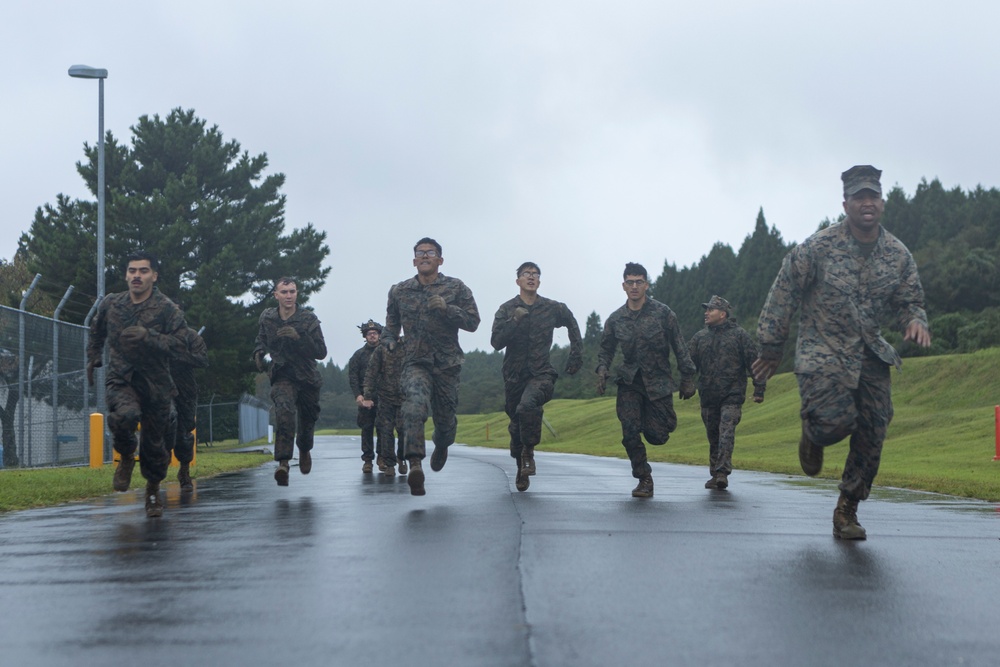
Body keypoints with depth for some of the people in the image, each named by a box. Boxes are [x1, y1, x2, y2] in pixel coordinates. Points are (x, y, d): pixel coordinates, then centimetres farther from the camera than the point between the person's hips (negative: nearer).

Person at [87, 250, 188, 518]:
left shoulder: (167, 309, -6)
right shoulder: (111, 304, 6)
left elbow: (177, 345, -16)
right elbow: (97, 331, 26)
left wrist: (147, 335, -26)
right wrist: (93, 359, 25)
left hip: (155, 384, -1)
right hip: (120, 379, 1)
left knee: (154, 444, 6)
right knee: (124, 416, -32)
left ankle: (153, 491, 32)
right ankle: (126, 456, 1)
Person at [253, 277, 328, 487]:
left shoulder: (309, 319, -9)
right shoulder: (267, 318, 0)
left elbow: (321, 352, -16)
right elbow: (261, 340, 23)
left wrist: (299, 336, -28)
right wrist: (258, 353, 1)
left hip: (307, 377, 1)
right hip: (282, 376, 0)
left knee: (308, 420, 12)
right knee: (284, 411, -29)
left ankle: (304, 449, 48)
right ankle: (283, 462, -35)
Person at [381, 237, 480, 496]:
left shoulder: (456, 288, 4)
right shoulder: (399, 291, 11)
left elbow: (473, 322, 0)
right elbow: (391, 324, 25)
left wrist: (447, 308, -15)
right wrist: (388, 342, 5)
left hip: (447, 363, 0)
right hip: (415, 361, 0)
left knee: (444, 416, 8)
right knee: (415, 402, -29)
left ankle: (441, 446, 46)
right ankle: (415, 464, -39)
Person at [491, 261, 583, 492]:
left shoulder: (554, 308, 3)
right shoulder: (506, 309, 1)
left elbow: (572, 325, 23)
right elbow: (496, 342, -10)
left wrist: (576, 355, 18)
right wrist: (514, 321, -21)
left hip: (541, 373, -2)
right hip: (514, 375, 2)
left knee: (528, 405, -33)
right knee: (516, 426, 9)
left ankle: (529, 451, -11)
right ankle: (521, 469, 32)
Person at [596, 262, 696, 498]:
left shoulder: (662, 312, -4)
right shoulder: (616, 319, 2)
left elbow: (680, 348, 1)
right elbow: (606, 349, 14)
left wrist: (688, 379, -1)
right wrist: (602, 369, -6)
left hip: (658, 381, -2)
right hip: (629, 383, 2)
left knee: (657, 435, -5)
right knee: (630, 433, -10)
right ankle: (644, 480, 6)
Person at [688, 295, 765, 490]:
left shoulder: (739, 334, 1)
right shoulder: (700, 337, 12)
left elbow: (754, 361, 1)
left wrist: (759, 389, -4)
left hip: (732, 395, -4)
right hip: (707, 395, 4)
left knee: (726, 432, -17)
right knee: (713, 435, 10)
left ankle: (723, 472, -20)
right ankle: (714, 474, 19)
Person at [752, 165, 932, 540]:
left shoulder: (898, 255, 4)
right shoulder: (818, 247, -9)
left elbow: (909, 301, 14)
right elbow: (783, 296, -3)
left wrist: (915, 320, -11)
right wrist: (771, 347, -1)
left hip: (871, 355, 4)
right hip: (823, 350, -4)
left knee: (871, 437, -1)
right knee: (835, 420, -23)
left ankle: (847, 512, 15)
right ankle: (812, 434, 17)